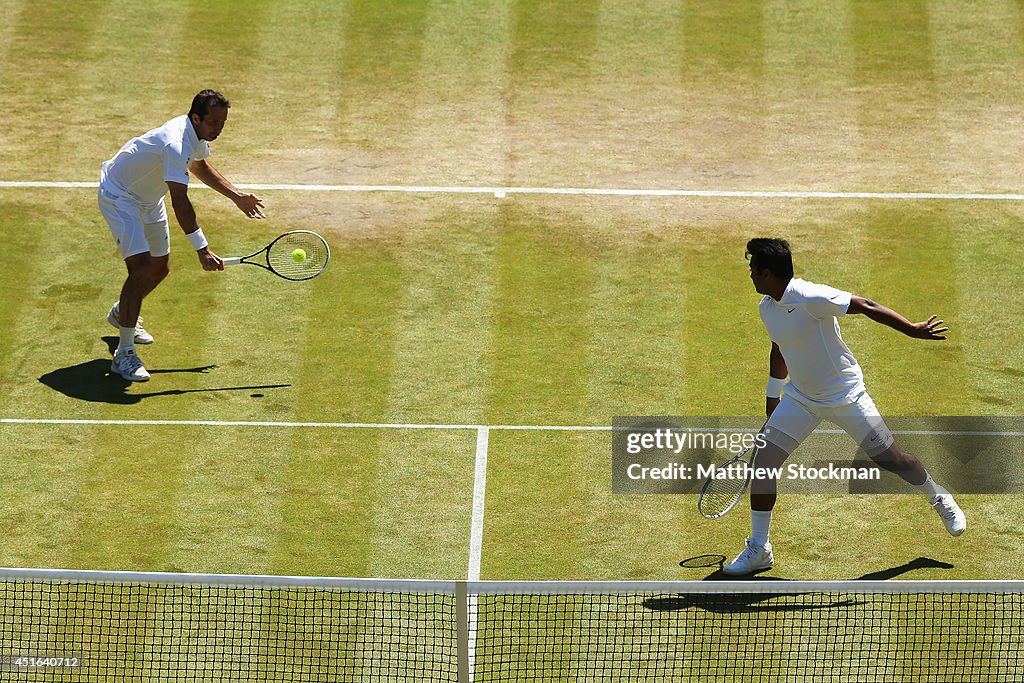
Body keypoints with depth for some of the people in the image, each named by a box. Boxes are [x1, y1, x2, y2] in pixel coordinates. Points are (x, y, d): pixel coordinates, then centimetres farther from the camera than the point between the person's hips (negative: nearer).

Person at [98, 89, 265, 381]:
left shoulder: (198, 134, -6)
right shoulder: (176, 144, -37)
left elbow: (199, 166, 18)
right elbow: (180, 201, -42)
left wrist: (237, 196, 13)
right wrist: (202, 250, -45)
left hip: (148, 198, 10)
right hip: (118, 196, -10)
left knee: (159, 268, 17)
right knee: (141, 268, -22)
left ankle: (121, 313, 46)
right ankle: (124, 354, -18)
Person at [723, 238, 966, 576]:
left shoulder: (810, 297, -26)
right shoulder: (767, 307, 0)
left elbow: (866, 306, -24)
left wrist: (911, 329, -30)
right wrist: (772, 398, 27)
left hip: (845, 396, -7)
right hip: (799, 398, 7)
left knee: (891, 459, 1)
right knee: (763, 461, -5)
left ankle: (941, 500, 32)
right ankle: (758, 549, 5)